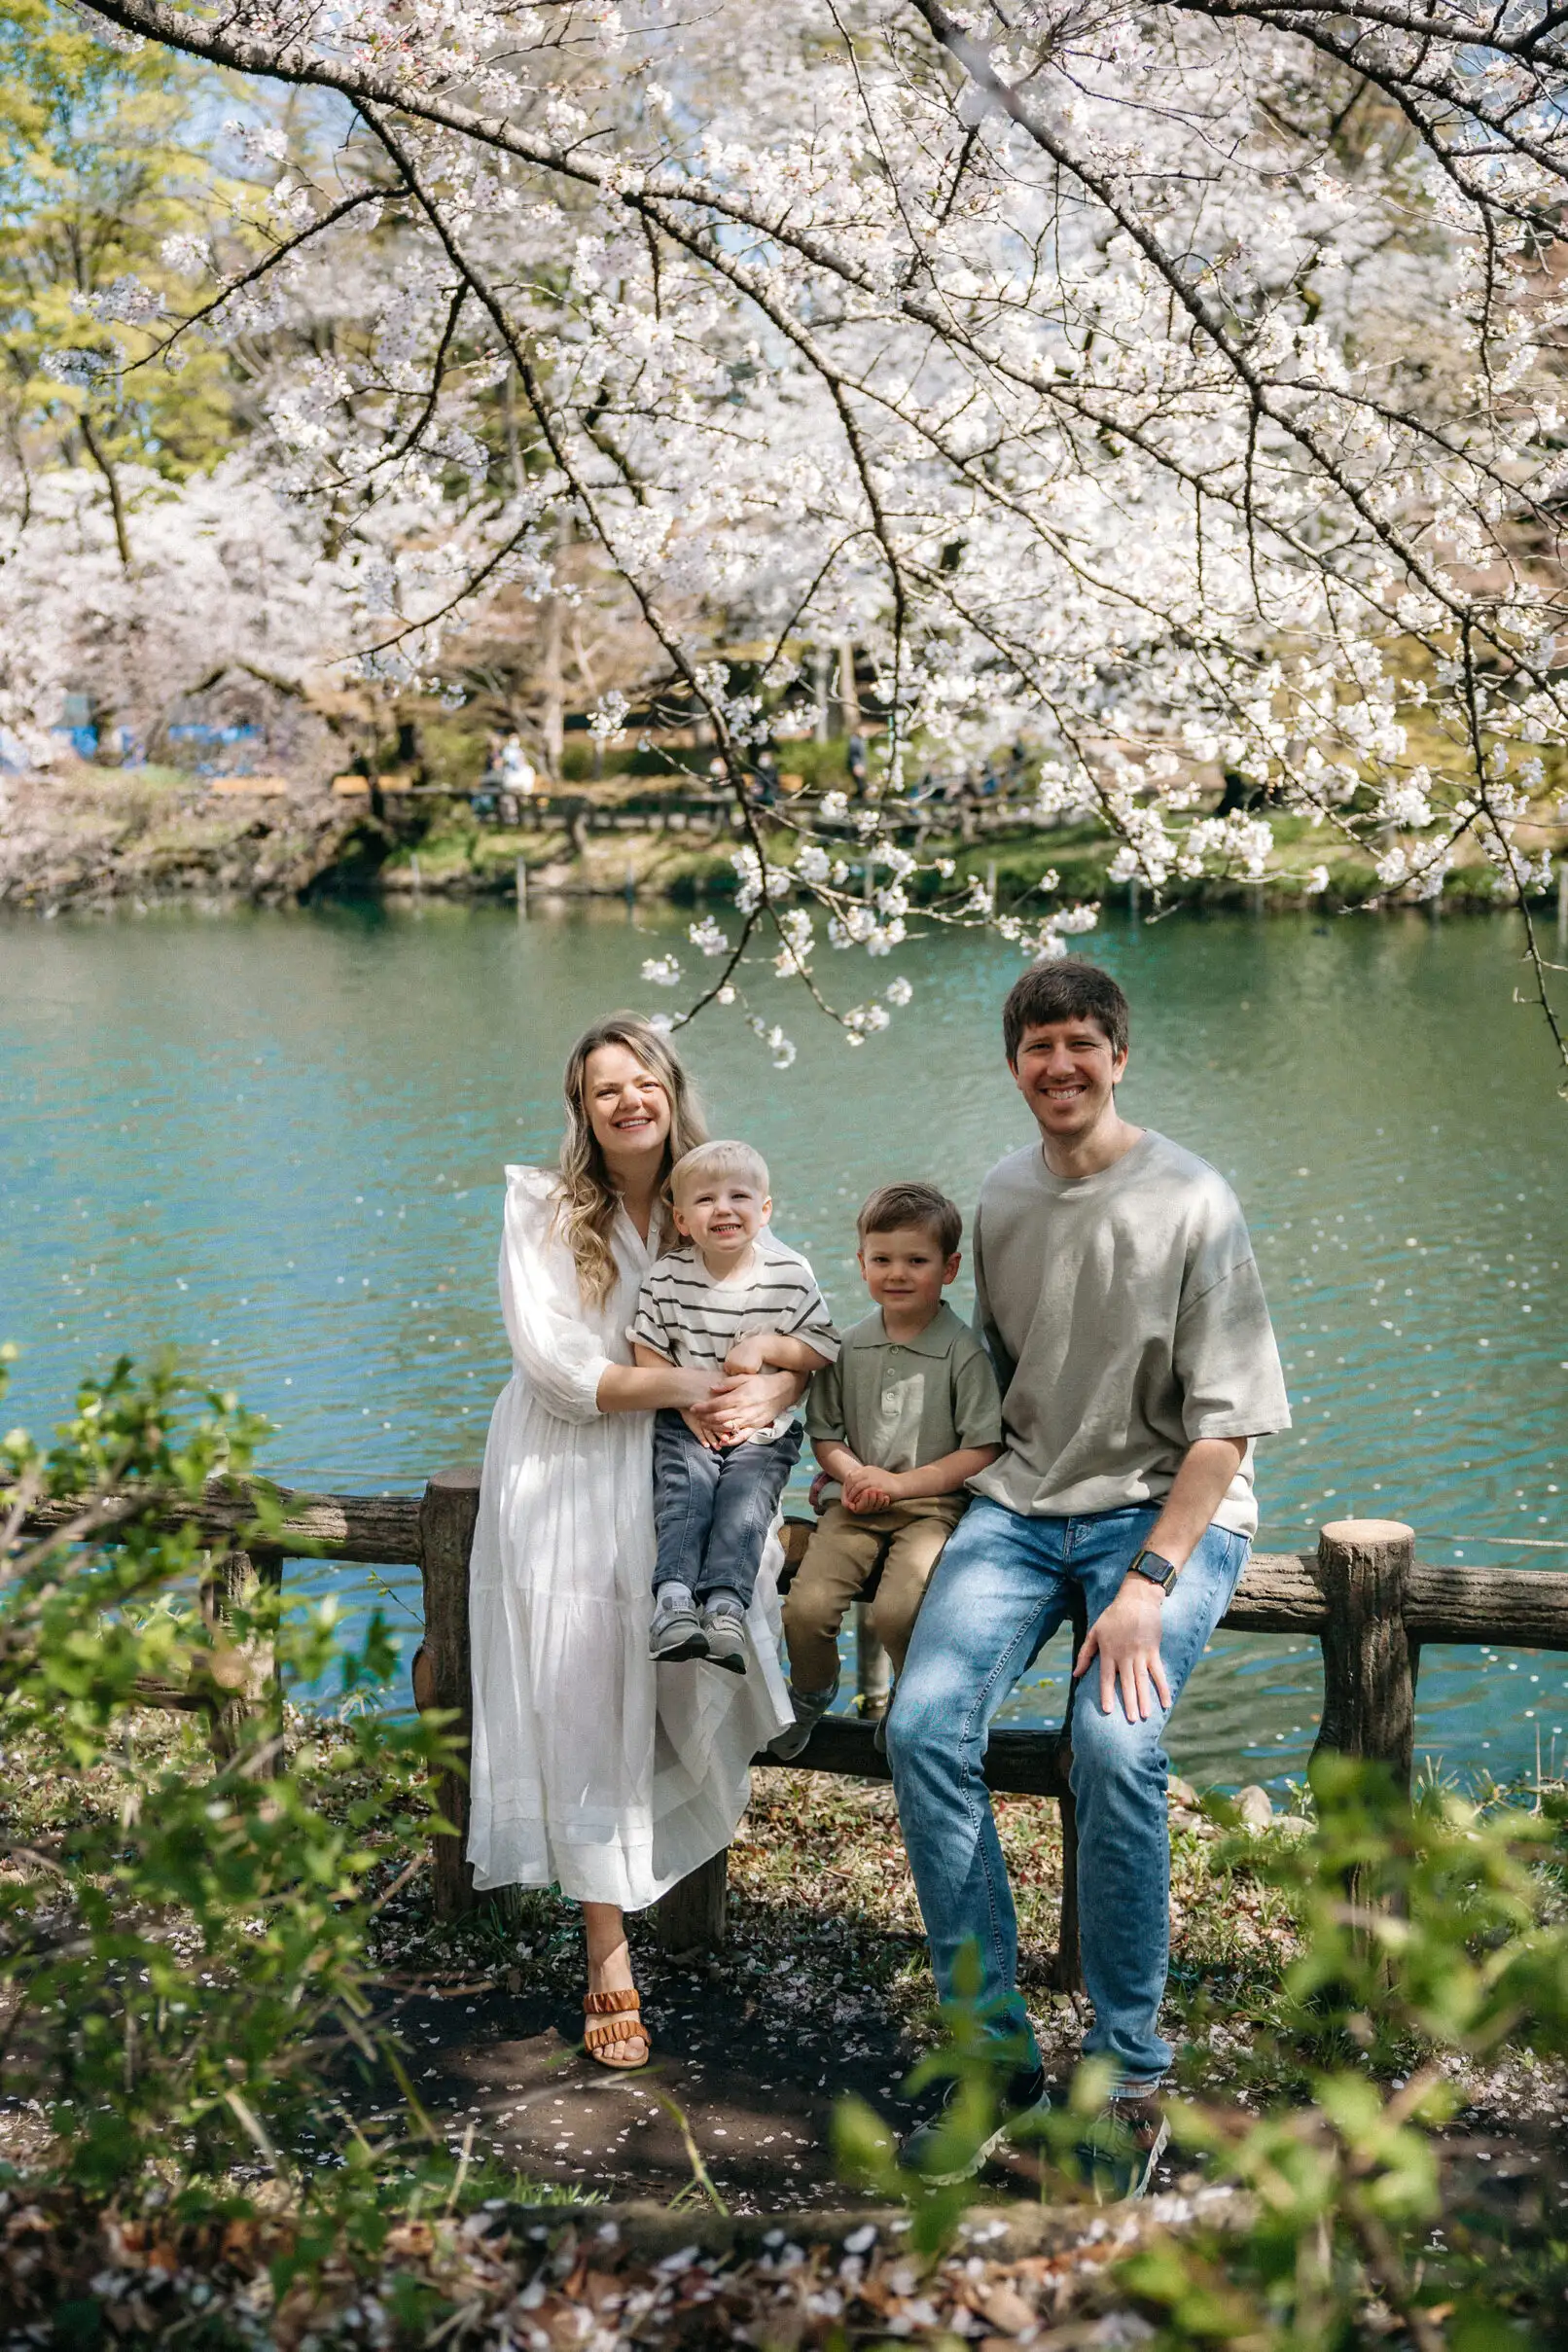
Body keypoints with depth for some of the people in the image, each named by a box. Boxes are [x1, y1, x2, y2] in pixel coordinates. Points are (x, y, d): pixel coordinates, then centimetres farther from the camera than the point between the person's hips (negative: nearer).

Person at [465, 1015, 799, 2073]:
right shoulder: (543, 1207, -4)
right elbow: (554, 1362, -13)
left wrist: (770, 1389, -21)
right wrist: (685, 1385, -20)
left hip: (677, 1479, 3)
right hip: (567, 1480, -2)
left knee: (697, 1684, -17)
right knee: (584, 1708, -5)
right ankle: (611, 1966, 3)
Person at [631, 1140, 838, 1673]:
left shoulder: (790, 1275, -4)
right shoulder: (668, 1275, -3)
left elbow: (825, 1351, 0)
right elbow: (647, 1352, 3)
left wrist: (765, 1345, -14)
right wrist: (687, 1401, -9)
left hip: (763, 1429, 0)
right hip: (686, 1424, 1)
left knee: (745, 1502, -23)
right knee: (685, 1490, -23)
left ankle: (725, 1605, -33)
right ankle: (673, 1600, -34)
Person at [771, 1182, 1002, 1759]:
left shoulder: (965, 1353, -4)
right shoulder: (848, 1348, 9)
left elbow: (982, 1452, -6)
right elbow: (825, 1434, 15)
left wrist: (899, 1483, -12)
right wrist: (854, 1473, -7)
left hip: (932, 1503, -3)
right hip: (856, 1502, 4)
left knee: (896, 1611, -28)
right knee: (806, 1606, -19)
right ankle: (810, 1693, 16)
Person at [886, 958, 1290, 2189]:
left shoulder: (1190, 1203, -9)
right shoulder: (1002, 1200, 7)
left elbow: (1226, 1422, -12)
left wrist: (1149, 1583, -21)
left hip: (1168, 1505, -4)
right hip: (1022, 1502, 5)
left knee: (1115, 1741, -30)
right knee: (925, 1726, -18)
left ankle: (1131, 2076, -10)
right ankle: (1000, 2056, -7)